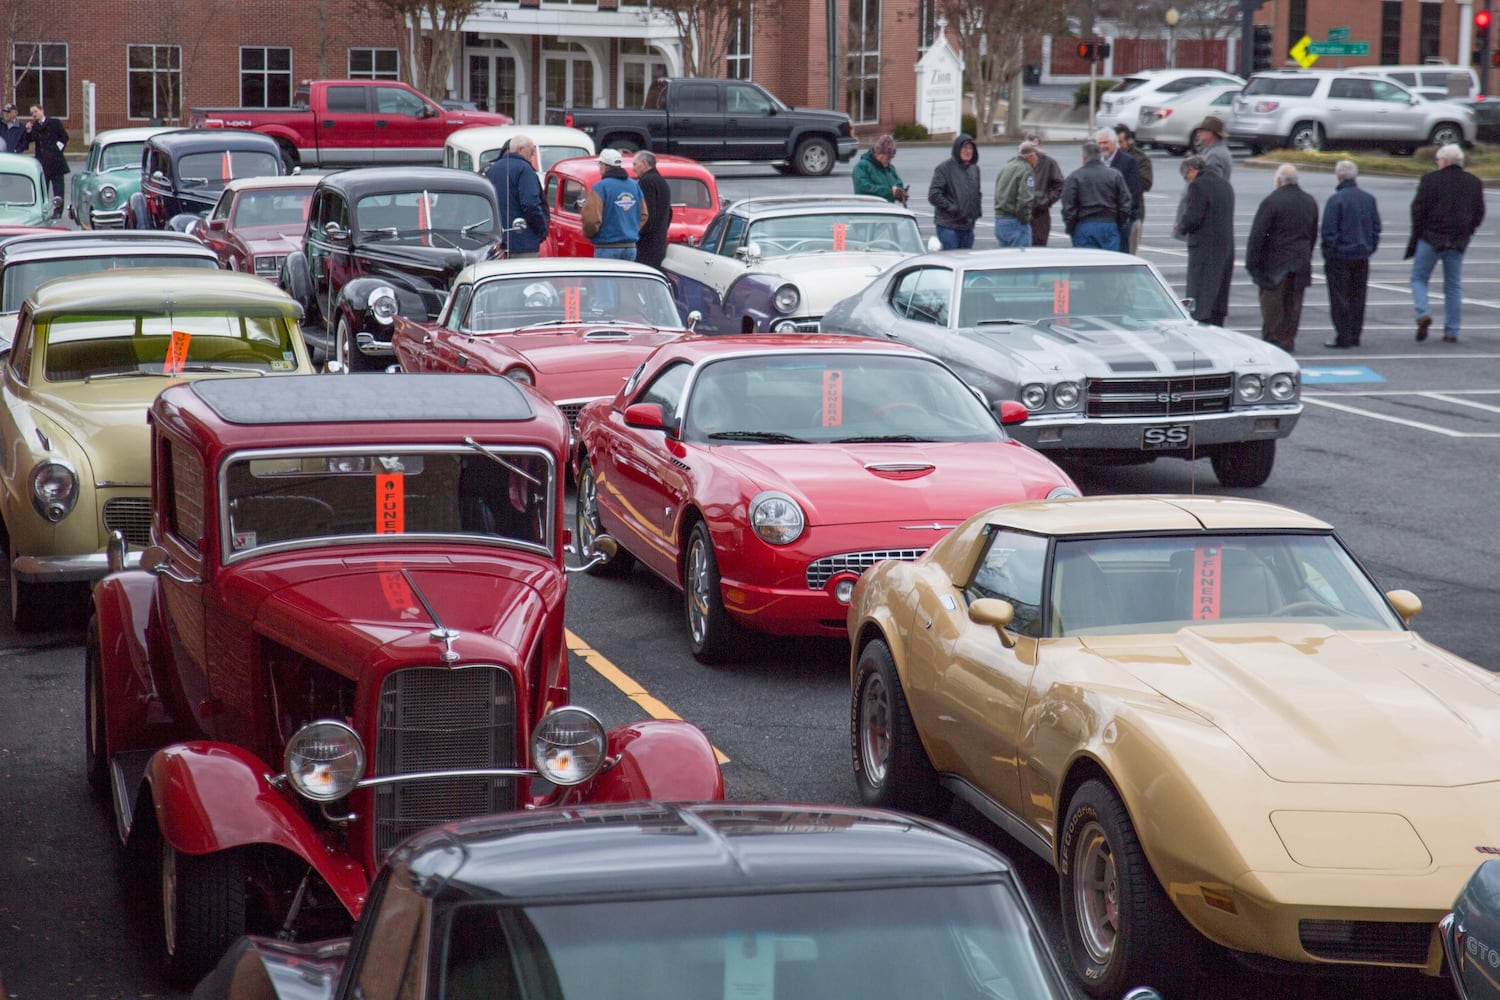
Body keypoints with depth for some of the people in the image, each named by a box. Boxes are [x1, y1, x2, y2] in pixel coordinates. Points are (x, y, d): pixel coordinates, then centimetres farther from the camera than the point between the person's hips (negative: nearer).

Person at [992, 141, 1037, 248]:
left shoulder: (1005, 168, 14)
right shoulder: (1026, 170, -13)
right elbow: (1025, 200, -22)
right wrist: (1025, 218, -8)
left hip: (999, 220, 9)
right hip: (1016, 223, -9)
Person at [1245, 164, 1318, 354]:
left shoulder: (1272, 201, -14)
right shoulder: (1310, 202, 8)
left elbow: (1258, 234, -14)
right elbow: (1313, 234, 13)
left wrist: (1252, 263, -9)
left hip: (1275, 263, -6)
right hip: (1300, 265, 6)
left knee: (1272, 305, 1)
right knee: (1293, 305, 11)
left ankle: (1272, 339, 0)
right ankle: (1288, 341, 14)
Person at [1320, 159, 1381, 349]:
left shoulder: (1336, 200, -14)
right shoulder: (1369, 198, 5)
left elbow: (1329, 231, -14)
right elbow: (1376, 227, 11)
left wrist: (1328, 253, -5)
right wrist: (1370, 248, 17)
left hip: (1340, 255, -6)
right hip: (1362, 255, 6)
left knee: (1339, 298, 1)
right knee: (1357, 297, 12)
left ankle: (1343, 337, -1)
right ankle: (1355, 336, 16)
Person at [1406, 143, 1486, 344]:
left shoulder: (1430, 180, -7)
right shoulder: (1474, 183, 6)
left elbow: (1418, 209, -8)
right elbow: (1479, 214, 9)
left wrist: (1417, 234, 3)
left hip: (1431, 238, -3)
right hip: (1458, 242, 3)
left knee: (1418, 278, 11)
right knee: (1454, 286, 9)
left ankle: (1423, 313, -13)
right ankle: (1451, 332, 7)